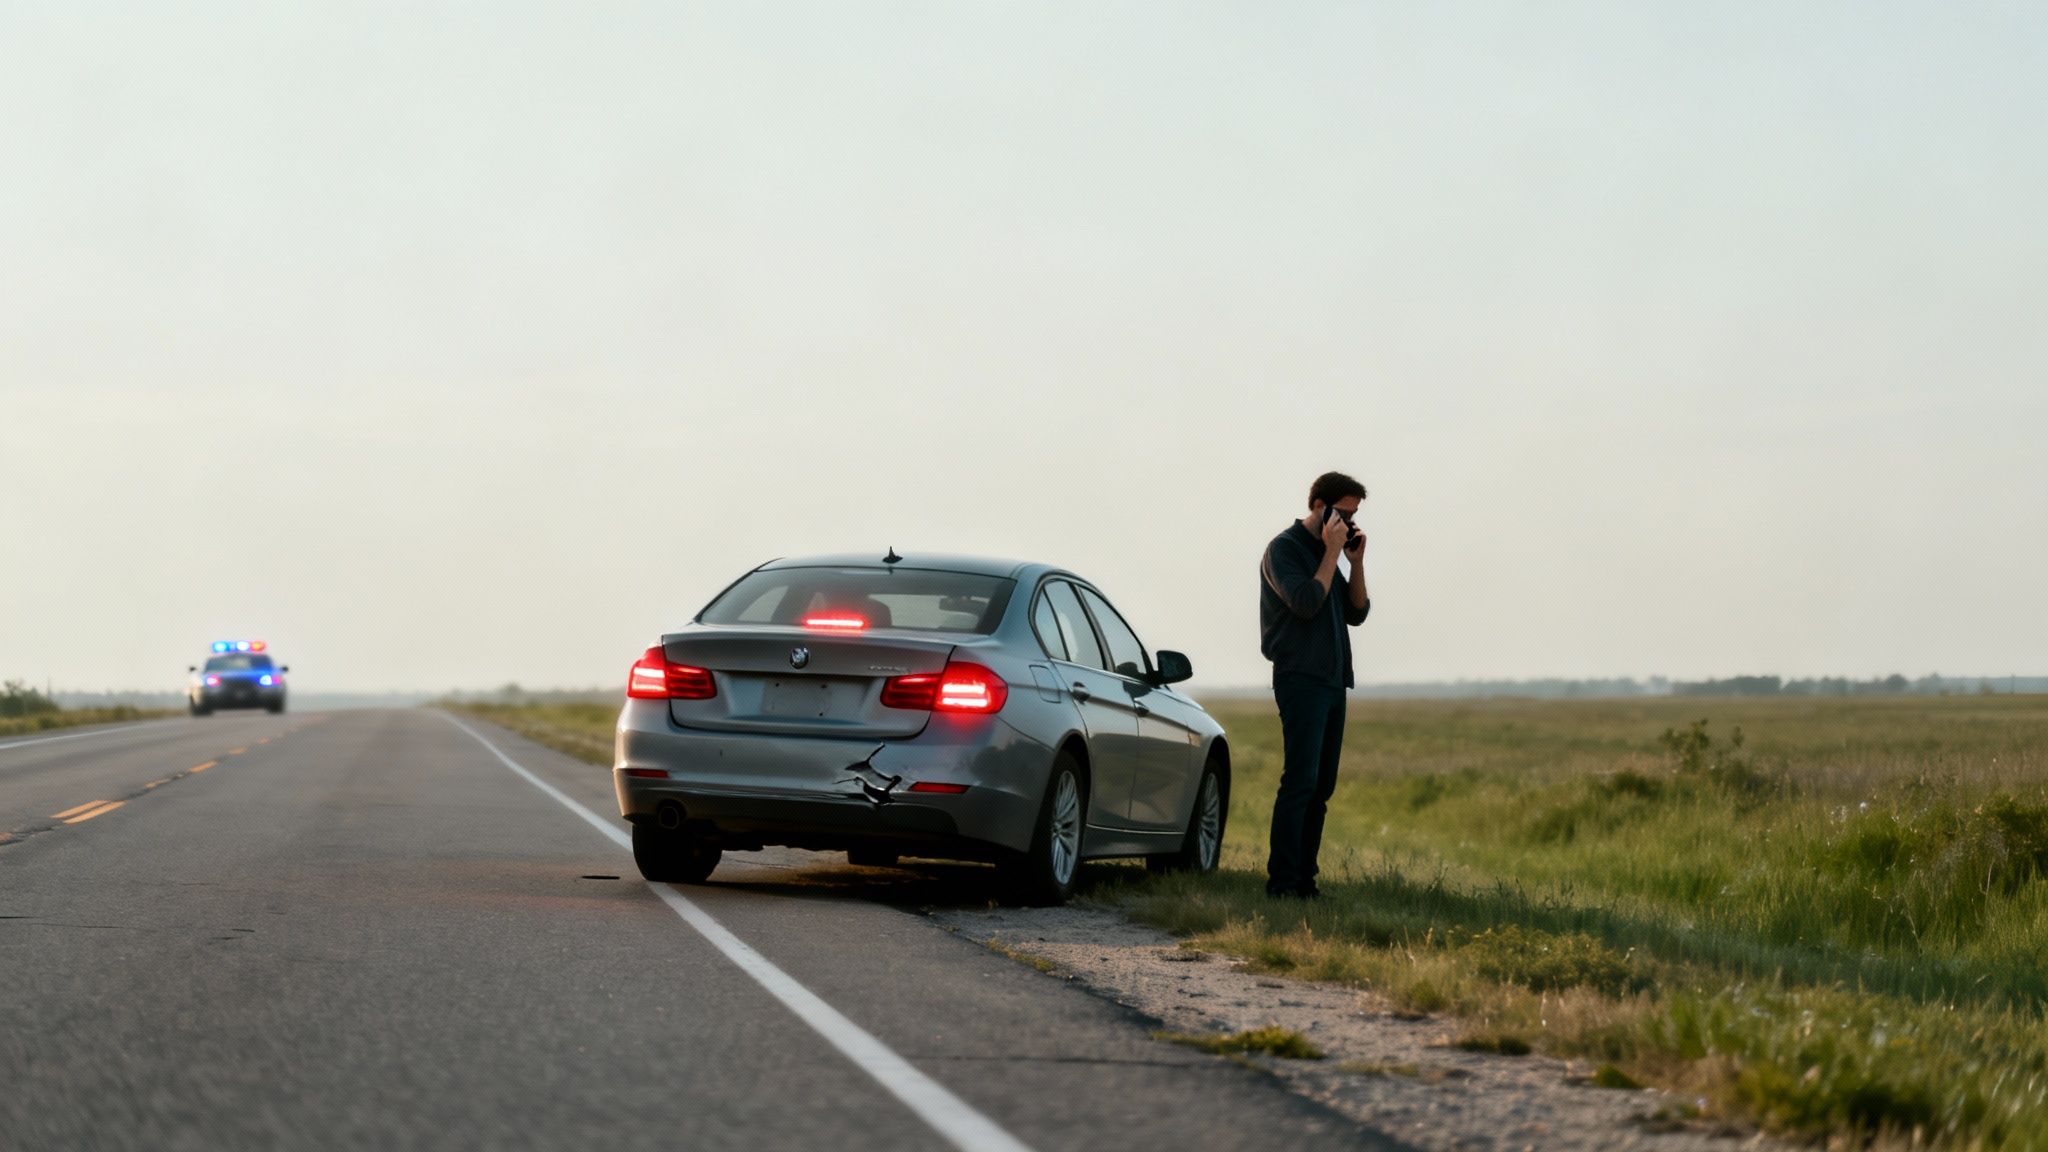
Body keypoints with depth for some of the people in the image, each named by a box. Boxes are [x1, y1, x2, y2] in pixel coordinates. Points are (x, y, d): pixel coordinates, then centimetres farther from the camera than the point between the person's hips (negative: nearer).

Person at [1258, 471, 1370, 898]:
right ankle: (1283, 881, -15)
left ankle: (1303, 878, 7)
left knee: (1321, 786, 5)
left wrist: (1356, 562, 5)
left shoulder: (1325, 553, 18)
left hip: (1331, 681, 8)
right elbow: (1306, 602, -19)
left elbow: (1356, 613, 15)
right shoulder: (1284, 548, -5)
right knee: (1300, 780, -14)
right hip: (1300, 679, -8)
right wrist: (1332, 553, -12)